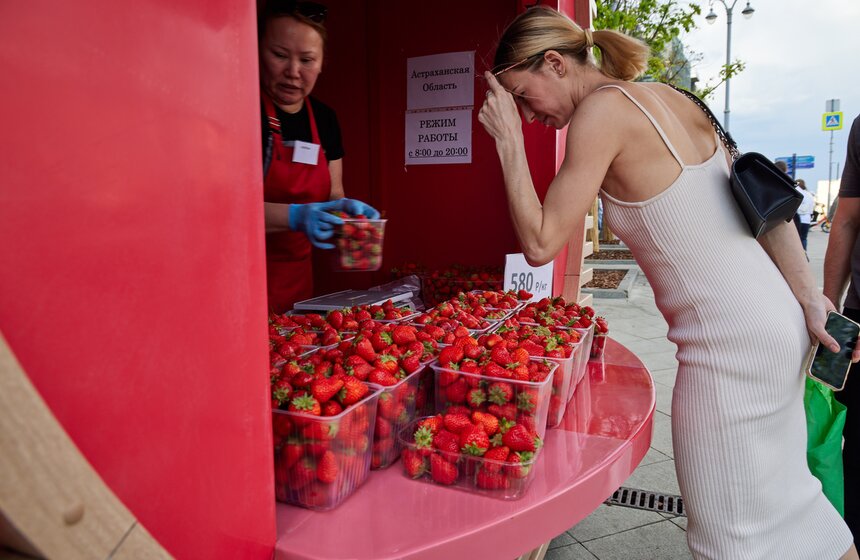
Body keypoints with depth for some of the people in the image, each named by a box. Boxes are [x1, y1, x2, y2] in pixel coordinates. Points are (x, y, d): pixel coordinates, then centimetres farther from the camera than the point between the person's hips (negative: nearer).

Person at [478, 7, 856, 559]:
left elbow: (541, 243, -15)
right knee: (786, 494, 25)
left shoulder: (602, 109, -15)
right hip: (779, 321, 9)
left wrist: (508, 139, -8)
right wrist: (810, 299, 8)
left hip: (730, 338, -9)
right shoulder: (668, 97, 9)